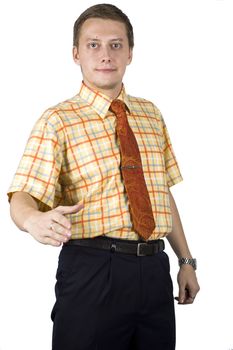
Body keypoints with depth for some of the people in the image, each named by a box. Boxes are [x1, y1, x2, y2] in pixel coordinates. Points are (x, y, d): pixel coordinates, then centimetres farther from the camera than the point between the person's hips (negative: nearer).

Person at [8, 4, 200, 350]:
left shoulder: (151, 114, 13)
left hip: (154, 269, 5)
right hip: (92, 272, -5)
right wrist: (36, 221, -35)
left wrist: (186, 260, 16)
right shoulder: (57, 121, -4)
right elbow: (22, 197, -13)